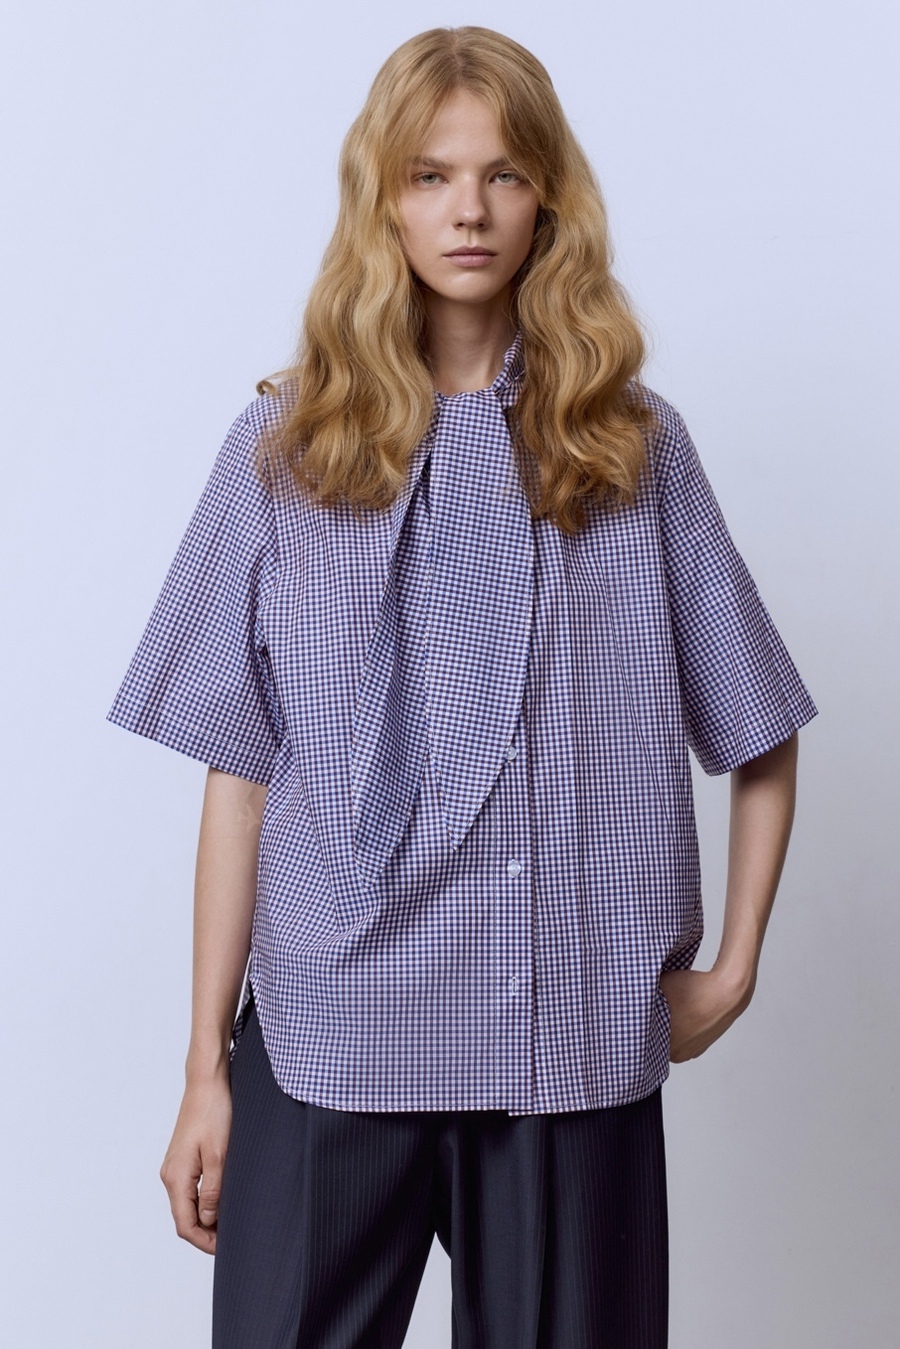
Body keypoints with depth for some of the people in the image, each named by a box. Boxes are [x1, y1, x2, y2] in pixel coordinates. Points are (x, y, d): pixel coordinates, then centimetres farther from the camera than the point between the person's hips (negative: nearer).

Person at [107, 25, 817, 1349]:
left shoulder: (634, 447, 4)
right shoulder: (288, 447, 3)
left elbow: (761, 739, 10)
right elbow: (240, 775, 1)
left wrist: (731, 971, 2)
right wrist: (208, 1068, 0)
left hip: (578, 1046, 1)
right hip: (329, 1040, 0)